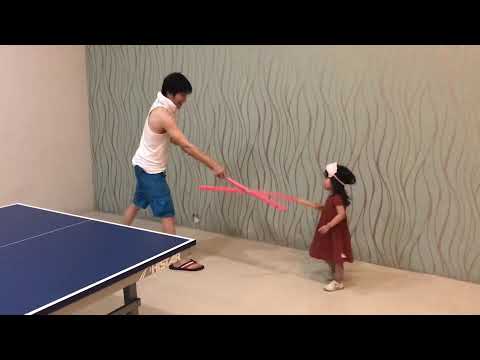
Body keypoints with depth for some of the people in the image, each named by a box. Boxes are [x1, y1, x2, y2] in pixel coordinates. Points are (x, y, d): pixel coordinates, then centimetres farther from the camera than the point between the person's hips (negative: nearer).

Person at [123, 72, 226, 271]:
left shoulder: (162, 108, 3)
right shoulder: (163, 115, -27)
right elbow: (186, 146, -32)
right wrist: (213, 165, -31)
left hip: (145, 167, 10)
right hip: (151, 170, -10)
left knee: (137, 204, 23)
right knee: (167, 214, -8)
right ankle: (176, 258, -4)